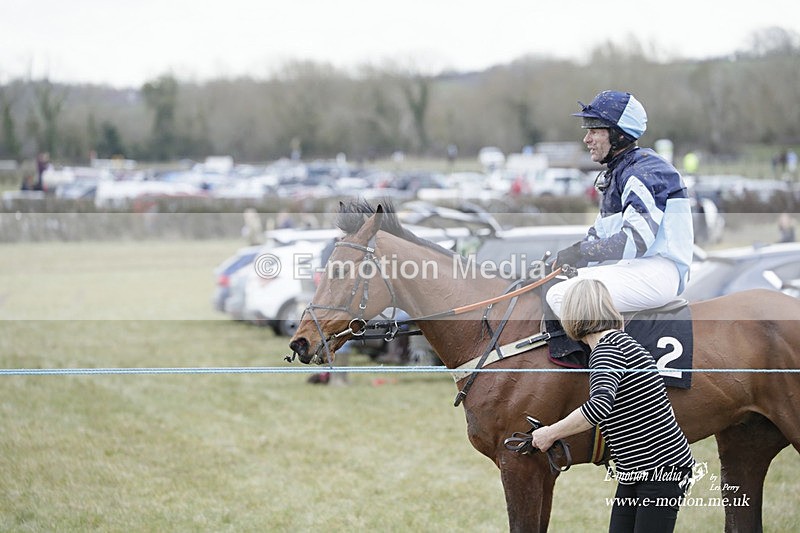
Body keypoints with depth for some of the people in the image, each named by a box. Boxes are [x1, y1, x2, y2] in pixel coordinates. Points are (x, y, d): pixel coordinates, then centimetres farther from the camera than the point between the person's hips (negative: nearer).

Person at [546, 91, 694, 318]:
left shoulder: (643, 172, -14)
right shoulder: (617, 171, 20)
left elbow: (638, 241, -24)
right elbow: (600, 231, 22)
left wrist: (581, 252, -18)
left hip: (657, 272, -11)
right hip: (634, 266, 11)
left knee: (562, 296, -21)